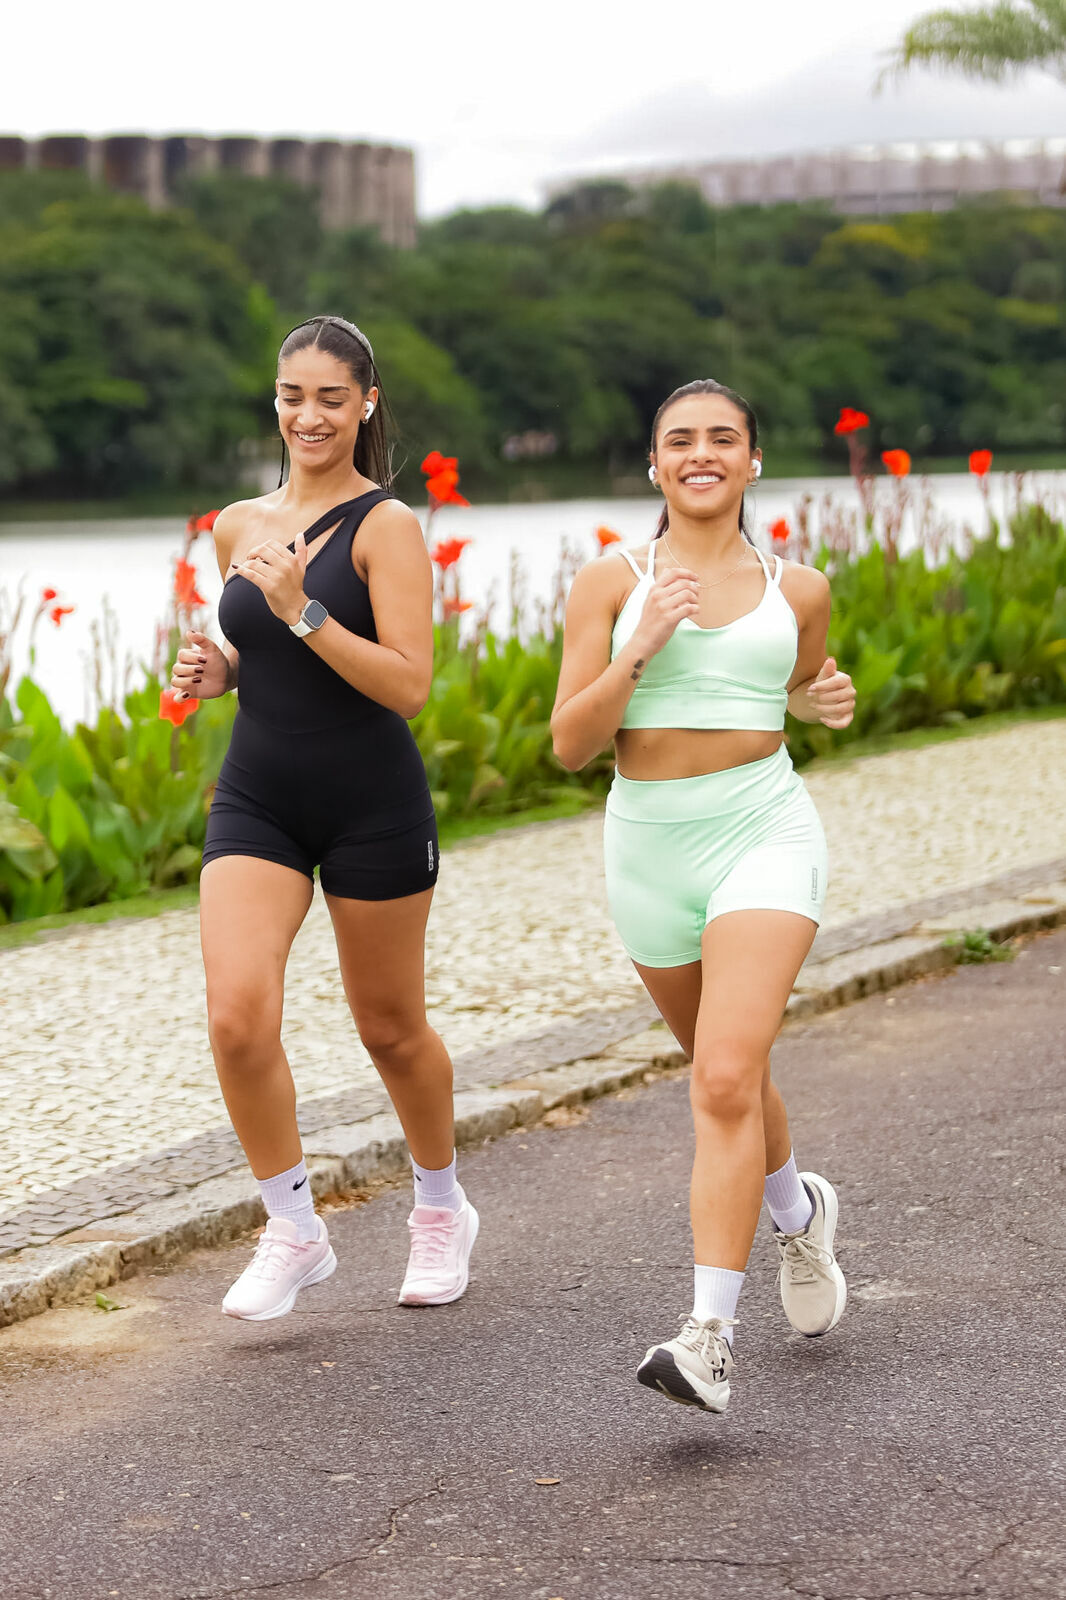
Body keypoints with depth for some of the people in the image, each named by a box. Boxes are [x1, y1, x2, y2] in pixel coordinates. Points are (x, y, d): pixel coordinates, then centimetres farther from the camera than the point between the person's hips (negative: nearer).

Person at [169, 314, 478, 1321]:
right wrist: (214, 670, 1)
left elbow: (409, 685, -18)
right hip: (256, 799, 4)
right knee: (238, 1016, -15)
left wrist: (303, 611, -26)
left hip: (372, 805, -4)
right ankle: (293, 1233, 2)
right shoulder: (239, 527, 8)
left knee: (390, 1028, 11)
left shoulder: (384, 526, -10)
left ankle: (441, 1208, 36)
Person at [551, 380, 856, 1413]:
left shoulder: (795, 589, 5)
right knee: (722, 1071, 19)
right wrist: (638, 651, -18)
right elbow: (571, 744, -5)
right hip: (648, 846, 2)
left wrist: (826, 700, 2)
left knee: (726, 1080, -19)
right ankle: (797, 1214, 50)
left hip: (765, 834, -2)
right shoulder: (609, 585, 0)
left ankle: (709, 1337, -21)